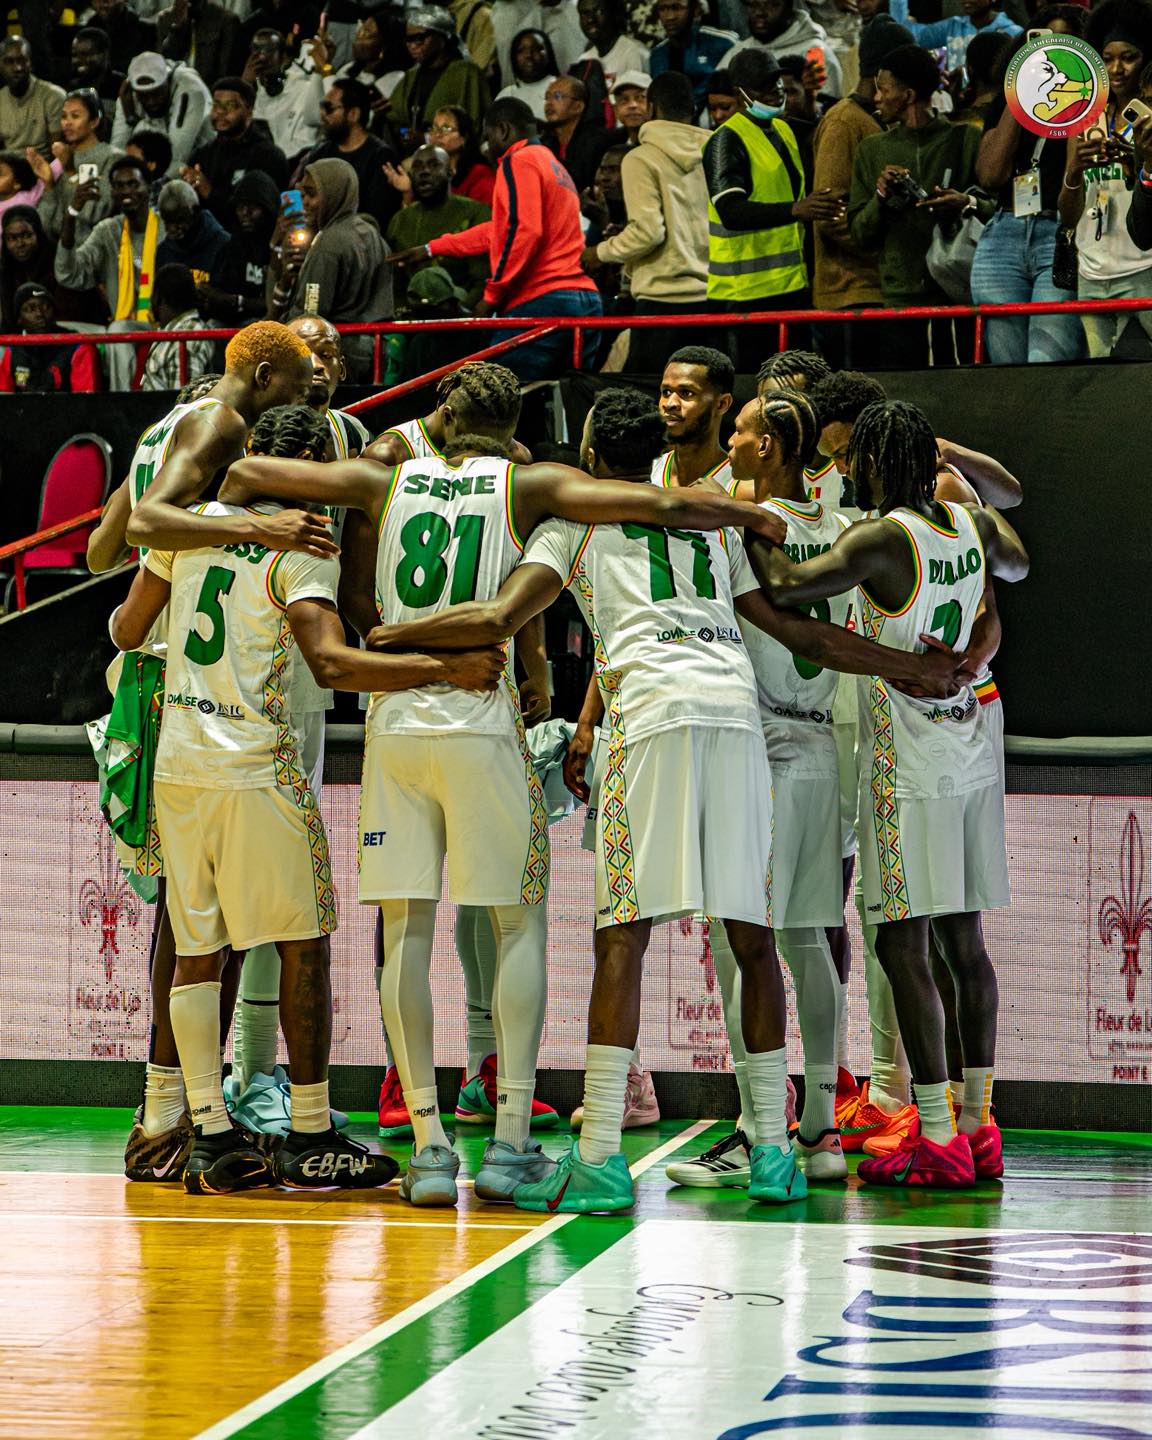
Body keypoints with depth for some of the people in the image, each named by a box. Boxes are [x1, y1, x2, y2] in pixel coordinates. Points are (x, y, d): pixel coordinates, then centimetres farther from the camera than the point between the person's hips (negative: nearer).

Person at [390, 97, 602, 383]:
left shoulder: (519, 161, -2)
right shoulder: (555, 167, 28)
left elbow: (524, 231, -16)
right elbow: (500, 230, 36)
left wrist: (492, 295, -11)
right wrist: (431, 249, 41)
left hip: (541, 302, -9)